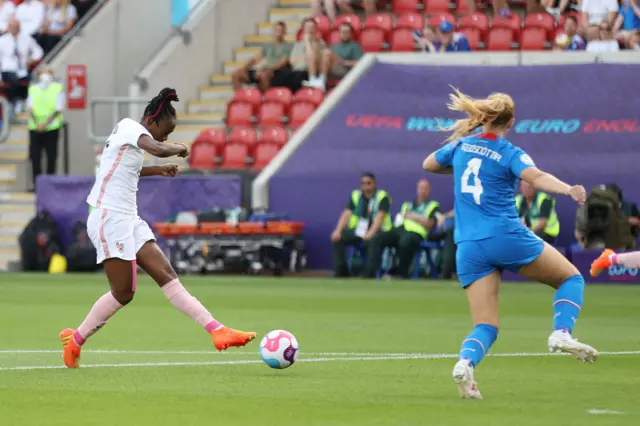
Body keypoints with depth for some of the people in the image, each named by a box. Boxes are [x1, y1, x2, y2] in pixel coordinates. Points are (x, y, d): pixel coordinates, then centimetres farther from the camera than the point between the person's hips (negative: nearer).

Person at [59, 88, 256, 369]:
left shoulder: (132, 137, 16)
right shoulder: (128, 127, -11)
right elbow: (159, 149, -30)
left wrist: (156, 171, 30)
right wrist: (180, 149, -10)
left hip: (128, 219, 9)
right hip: (110, 218, -9)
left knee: (167, 276, -2)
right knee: (124, 293, -5)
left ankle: (216, 331, -11)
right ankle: (75, 340, 12)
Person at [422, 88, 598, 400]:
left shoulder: (461, 145, 11)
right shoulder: (510, 154, -2)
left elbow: (428, 164, 29)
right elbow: (536, 177, -22)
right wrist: (569, 189, -37)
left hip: (468, 248, 4)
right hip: (507, 238, -4)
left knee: (485, 328, 5)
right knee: (571, 278, 14)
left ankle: (465, 362, -28)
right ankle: (561, 333, -13)